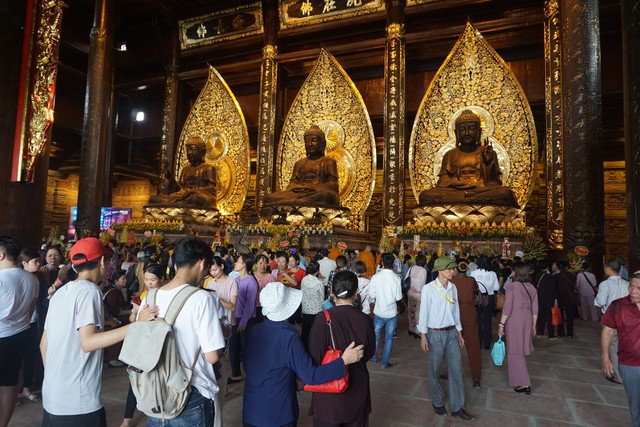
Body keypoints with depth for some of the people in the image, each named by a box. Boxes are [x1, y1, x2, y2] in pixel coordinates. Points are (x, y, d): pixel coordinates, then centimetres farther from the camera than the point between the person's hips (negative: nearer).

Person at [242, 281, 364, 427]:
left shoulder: (252, 331, -5)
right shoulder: (288, 336, -23)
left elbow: (247, 367, 8)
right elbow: (310, 376, -25)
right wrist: (344, 360, -20)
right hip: (278, 413, -5)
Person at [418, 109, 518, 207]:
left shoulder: (487, 152, 17)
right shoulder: (450, 154, 19)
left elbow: (494, 182, 8)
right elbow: (443, 180, 9)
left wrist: (489, 162, -8)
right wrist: (457, 184, -12)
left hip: (482, 190, 0)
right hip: (455, 190, 0)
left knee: (506, 193, -34)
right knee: (425, 195, -31)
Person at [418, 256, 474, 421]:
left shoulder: (453, 287, 2)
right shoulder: (429, 288, -14)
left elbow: (456, 311, 9)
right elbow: (424, 312, -10)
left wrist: (459, 333, 12)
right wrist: (423, 336, -10)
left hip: (452, 333, 5)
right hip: (435, 334, -4)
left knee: (456, 369, 8)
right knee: (434, 369, 9)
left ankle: (457, 407, 21)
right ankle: (437, 402, 30)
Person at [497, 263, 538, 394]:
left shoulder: (512, 286, -12)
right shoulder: (532, 287, 4)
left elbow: (507, 308, -15)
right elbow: (535, 309, 8)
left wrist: (501, 324, -9)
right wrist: (533, 325, 18)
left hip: (514, 321, -6)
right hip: (527, 320, 6)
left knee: (515, 351, 2)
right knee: (520, 349, 20)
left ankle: (524, 383, 2)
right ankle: (519, 377, 36)